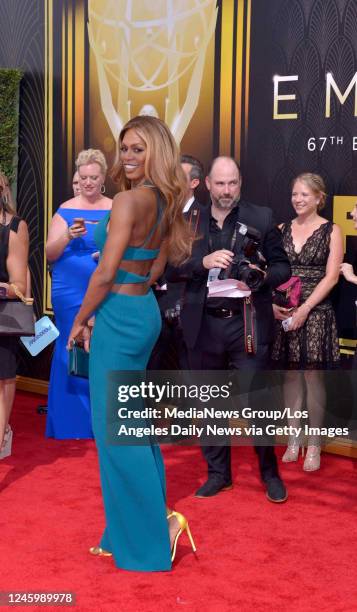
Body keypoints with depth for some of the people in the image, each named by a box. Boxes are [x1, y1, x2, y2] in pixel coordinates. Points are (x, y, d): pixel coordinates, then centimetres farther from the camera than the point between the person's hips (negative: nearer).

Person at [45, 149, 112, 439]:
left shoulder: (116, 209, 5)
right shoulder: (66, 210, 2)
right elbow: (50, 254, -1)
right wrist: (68, 236, -19)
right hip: (72, 293, -1)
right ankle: (72, 422, 13)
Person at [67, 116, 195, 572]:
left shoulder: (127, 200, -18)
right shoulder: (165, 203, 9)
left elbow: (106, 273, -19)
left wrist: (80, 322, -6)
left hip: (120, 318, -9)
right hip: (146, 313, 9)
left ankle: (157, 524, 5)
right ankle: (148, 517, 24)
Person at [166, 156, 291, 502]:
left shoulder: (262, 218, 0)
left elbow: (282, 267, 2)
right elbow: (170, 269, -1)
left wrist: (260, 277, -19)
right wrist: (203, 262, -18)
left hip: (248, 324, -2)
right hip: (204, 327, 2)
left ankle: (270, 473, 20)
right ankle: (218, 473, 27)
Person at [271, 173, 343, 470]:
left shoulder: (331, 231, 0)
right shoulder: (282, 230, 10)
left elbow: (331, 277, -7)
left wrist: (304, 309, -14)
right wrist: (274, 303, -7)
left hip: (315, 311, -3)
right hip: (284, 312, 3)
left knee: (313, 377, -1)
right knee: (291, 376, 8)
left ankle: (314, 445, 8)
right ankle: (293, 440, 16)